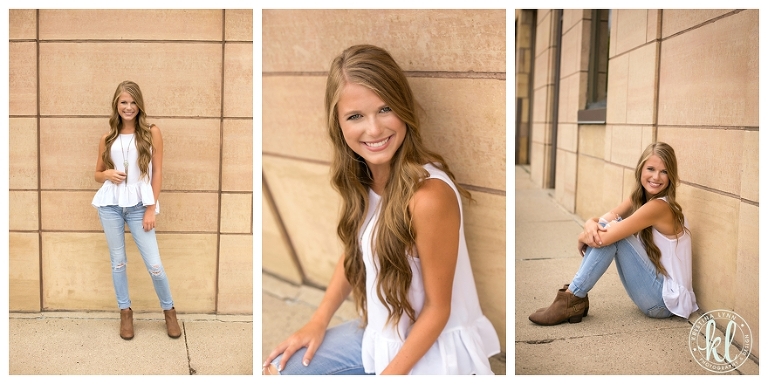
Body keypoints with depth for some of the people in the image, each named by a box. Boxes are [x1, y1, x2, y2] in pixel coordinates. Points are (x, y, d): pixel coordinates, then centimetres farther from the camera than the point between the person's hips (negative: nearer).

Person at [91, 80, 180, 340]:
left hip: (138, 205, -2)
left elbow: (157, 173, -2)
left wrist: (151, 209, -7)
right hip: (110, 204, 3)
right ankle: (125, 312, 25)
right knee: (118, 261, 9)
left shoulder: (152, 132, -1)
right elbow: (97, 174, 15)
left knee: (154, 264, -3)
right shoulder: (107, 139, 6)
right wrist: (107, 174, -9)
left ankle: (169, 310, 18)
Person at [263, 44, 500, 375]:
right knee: (276, 370, 7)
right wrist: (318, 321, 1)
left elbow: (438, 308, -21)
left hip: (431, 351, -7)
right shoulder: (361, 176, -7)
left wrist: (389, 375, -17)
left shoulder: (429, 196, -30)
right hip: (380, 333, 7)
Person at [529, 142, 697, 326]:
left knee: (610, 234, -20)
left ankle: (573, 299, -15)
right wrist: (591, 225, -26)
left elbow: (602, 238, -29)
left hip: (667, 299, -8)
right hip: (656, 288, 8)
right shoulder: (638, 199, 4)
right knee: (603, 228, -7)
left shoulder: (659, 207, -23)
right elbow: (602, 220, -2)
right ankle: (574, 298, -7)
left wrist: (583, 238, -7)